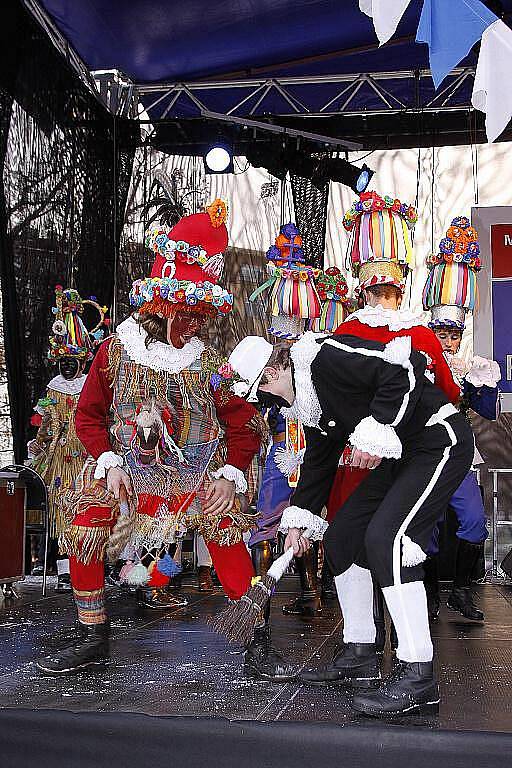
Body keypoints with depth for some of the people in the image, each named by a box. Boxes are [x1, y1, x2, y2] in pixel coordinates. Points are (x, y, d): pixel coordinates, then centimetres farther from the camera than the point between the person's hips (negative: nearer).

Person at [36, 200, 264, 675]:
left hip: (200, 474, -1)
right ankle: (93, 640, 10)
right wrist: (109, 463, -9)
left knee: (227, 539, -15)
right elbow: (89, 414, 5)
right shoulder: (116, 351, -3)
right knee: (83, 533, -10)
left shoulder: (211, 364, -4)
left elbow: (244, 425, 1)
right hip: (128, 469, 1)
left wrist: (230, 476, -12)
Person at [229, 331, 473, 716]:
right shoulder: (311, 402, 12)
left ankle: (418, 675, -19)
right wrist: (298, 521, 24)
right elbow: (318, 463, 23)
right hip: (399, 456, 10)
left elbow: (406, 367, -29)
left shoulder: (328, 356, -19)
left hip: (440, 441, -10)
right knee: (341, 538, 8)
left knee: (384, 538, -24)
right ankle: (360, 654, 18)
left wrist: (375, 431, -28)